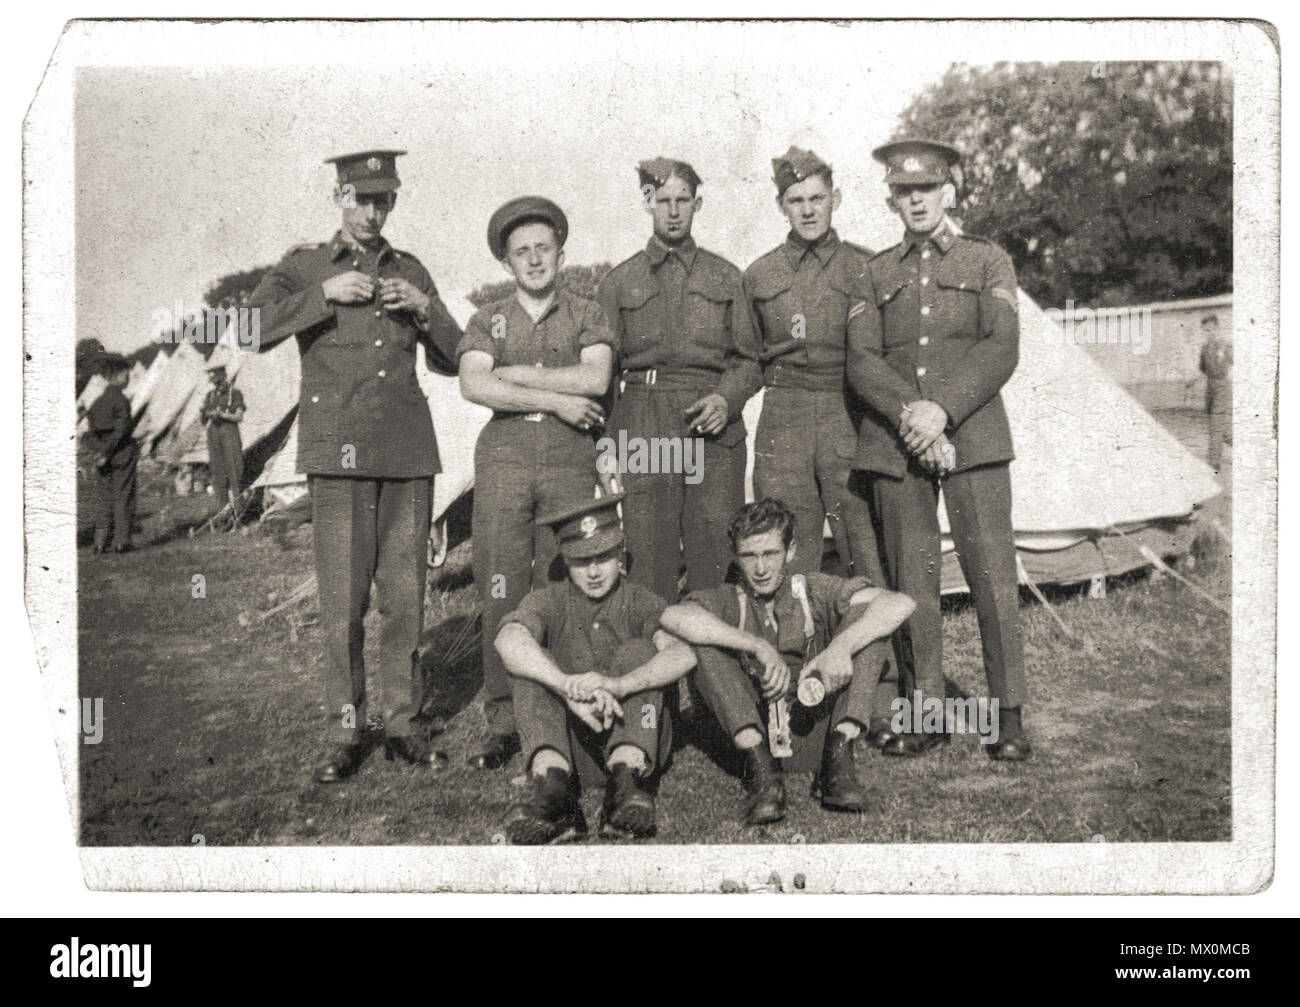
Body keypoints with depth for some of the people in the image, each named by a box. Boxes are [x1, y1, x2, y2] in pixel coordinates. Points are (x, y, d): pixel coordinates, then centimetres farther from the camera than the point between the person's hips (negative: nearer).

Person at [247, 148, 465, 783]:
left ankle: (403, 723, 14)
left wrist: (425, 308, 0)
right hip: (338, 451, -2)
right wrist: (323, 294, -11)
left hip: (408, 450, 3)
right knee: (342, 600, -4)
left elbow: (453, 360, 17)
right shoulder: (303, 267, 11)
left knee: (404, 594, 4)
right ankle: (347, 733, 7)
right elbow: (254, 329, -4)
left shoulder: (410, 271, 18)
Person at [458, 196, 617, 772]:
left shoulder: (587, 316, 13)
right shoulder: (487, 321, 14)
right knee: (502, 592, -4)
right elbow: (473, 386, -4)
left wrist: (515, 373, -5)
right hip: (503, 460, 1)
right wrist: (556, 399, -9)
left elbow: (596, 377, -6)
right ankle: (503, 721, 1)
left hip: (570, 463, 0)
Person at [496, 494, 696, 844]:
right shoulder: (549, 601, 1)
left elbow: (683, 654, -25)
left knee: (637, 650, -21)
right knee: (533, 663, -19)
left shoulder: (640, 603, -1)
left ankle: (627, 774, -42)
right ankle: (551, 779, -44)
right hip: (568, 738, 1)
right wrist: (569, 687, -43)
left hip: (633, 736, -1)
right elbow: (508, 640, -25)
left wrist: (616, 686, -42)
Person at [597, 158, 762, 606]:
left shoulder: (726, 277, 15)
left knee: (716, 561, -3)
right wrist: (603, 448, 1)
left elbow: (749, 360, 14)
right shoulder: (619, 282, 13)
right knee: (650, 560, -3)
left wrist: (726, 399, -7)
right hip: (644, 431, 0)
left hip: (715, 431, 1)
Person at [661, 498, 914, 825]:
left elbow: (900, 604, -13)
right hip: (751, 730, 0)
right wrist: (759, 647, -31)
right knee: (703, 643, -19)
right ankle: (762, 769, -30)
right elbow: (674, 617, -23)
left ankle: (839, 759, -24)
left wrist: (841, 646, -30)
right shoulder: (727, 600, 3)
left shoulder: (814, 591, 4)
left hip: (815, 725, 0)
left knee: (865, 617, -11)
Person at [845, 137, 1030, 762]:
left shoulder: (988, 262, 11)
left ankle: (1008, 714, 2)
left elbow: (1001, 349, -2)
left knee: (992, 572, -6)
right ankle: (926, 710, 11)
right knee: (911, 578, 3)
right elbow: (861, 360, 4)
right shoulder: (877, 273, 16)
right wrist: (908, 412, -13)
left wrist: (943, 409, -15)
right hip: (895, 442, 2)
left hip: (973, 435, -2)